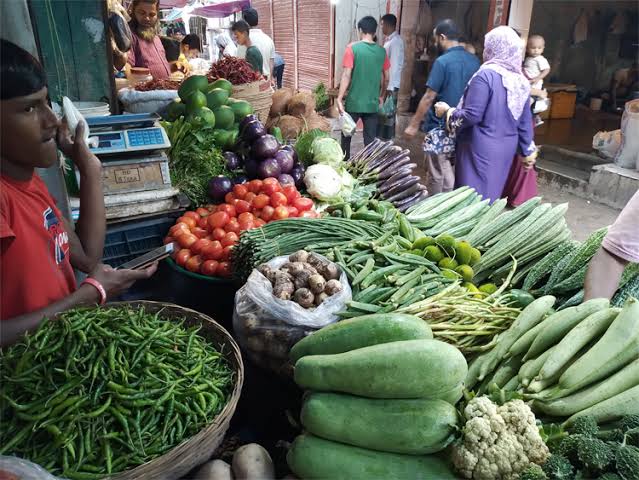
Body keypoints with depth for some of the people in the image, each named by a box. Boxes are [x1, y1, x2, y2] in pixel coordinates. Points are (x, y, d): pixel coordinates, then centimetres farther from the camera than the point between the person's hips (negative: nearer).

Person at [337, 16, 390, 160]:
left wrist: (339, 99, -10)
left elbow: (346, 76, -13)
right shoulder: (381, 51, 3)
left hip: (353, 102, -2)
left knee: (346, 135, 15)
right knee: (370, 139, 7)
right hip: (372, 103, 3)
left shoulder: (352, 48, -8)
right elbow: (386, 78, 10)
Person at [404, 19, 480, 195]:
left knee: (437, 177, 4)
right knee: (453, 176, 15)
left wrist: (414, 125, -8)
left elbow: (429, 97, -15)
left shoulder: (442, 61, -15)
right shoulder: (474, 61, 6)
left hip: (441, 128, -7)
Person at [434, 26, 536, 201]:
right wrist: (528, 151, 19)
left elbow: (472, 115, -19)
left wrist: (447, 111, -2)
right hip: (507, 148, 7)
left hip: (482, 148, -7)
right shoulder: (521, 80, 7)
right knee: (490, 194, 18)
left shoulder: (486, 74, -15)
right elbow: (525, 122, 10)